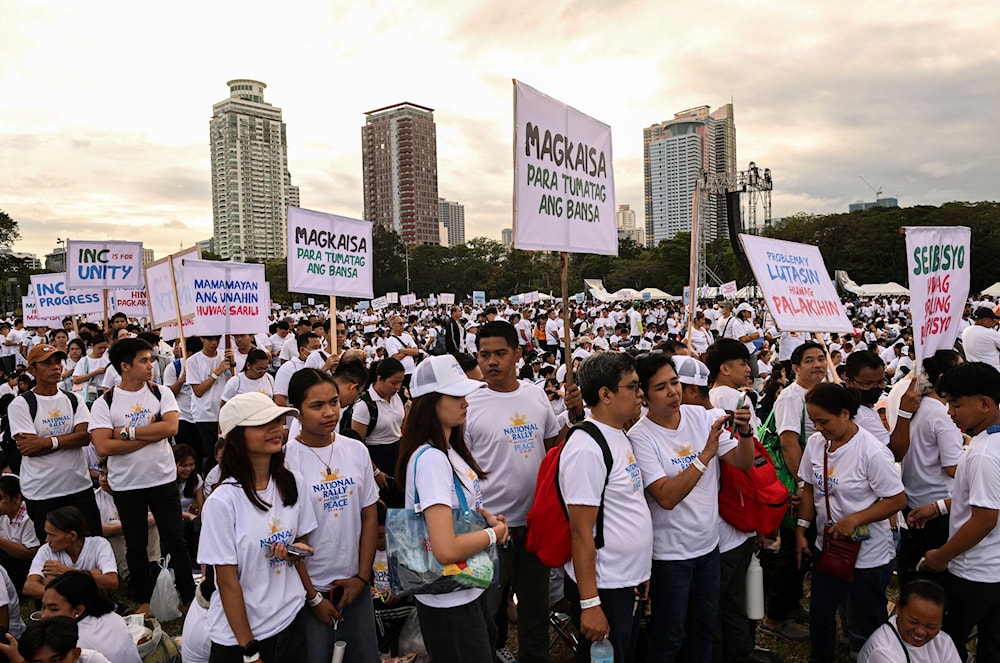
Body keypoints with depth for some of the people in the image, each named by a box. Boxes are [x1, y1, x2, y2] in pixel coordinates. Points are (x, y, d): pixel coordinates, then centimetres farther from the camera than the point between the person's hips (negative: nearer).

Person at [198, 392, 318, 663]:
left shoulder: (293, 483, -5)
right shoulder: (223, 501, -19)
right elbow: (228, 583, -14)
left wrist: (296, 550, -12)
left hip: (292, 620, 4)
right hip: (239, 635, -4)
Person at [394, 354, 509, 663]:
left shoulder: (450, 449, 3)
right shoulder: (430, 459, -27)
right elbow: (446, 549, -33)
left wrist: (486, 516, 1)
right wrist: (494, 533, -17)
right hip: (448, 599, -9)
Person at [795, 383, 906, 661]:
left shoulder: (872, 452, -22)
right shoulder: (815, 443, -3)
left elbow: (897, 500, -18)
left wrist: (854, 519, -24)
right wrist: (801, 530, 6)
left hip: (868, 555, -6)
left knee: (864, 631, 7)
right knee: (820, 616, 19)